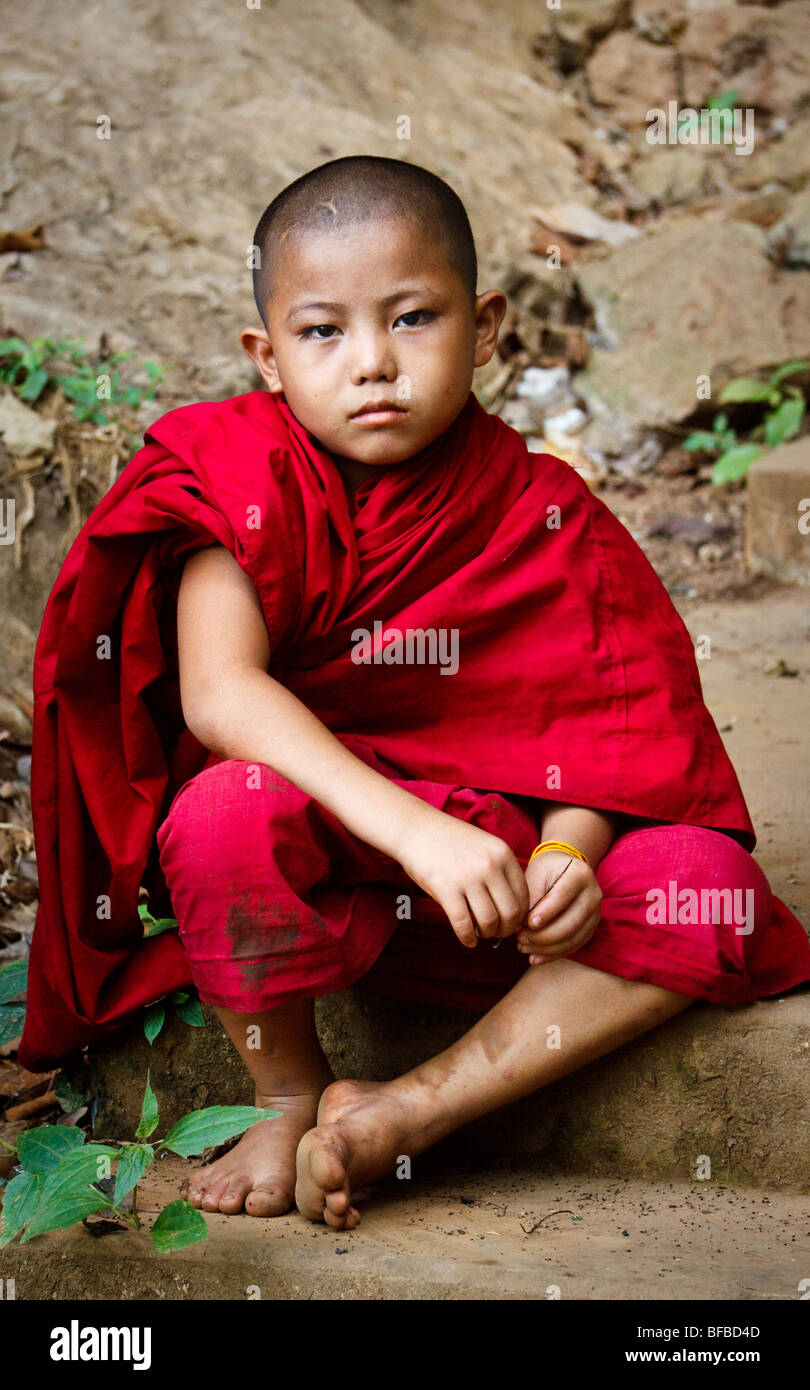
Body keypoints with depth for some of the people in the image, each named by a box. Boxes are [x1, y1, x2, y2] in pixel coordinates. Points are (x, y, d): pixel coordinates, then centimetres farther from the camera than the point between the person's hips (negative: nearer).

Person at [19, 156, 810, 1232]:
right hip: (307, 854, -2)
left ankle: (416, 1107, -17)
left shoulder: (537, 511, -4)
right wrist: (415, 829, -36)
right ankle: (290, 1098, -8)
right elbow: (217, 692, -25)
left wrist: (568, 853, -25)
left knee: (714, 889, -18)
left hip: (487, 850, 3)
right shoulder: (249, 485, -11)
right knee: (225, 813, -36)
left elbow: (592, 712, -3)